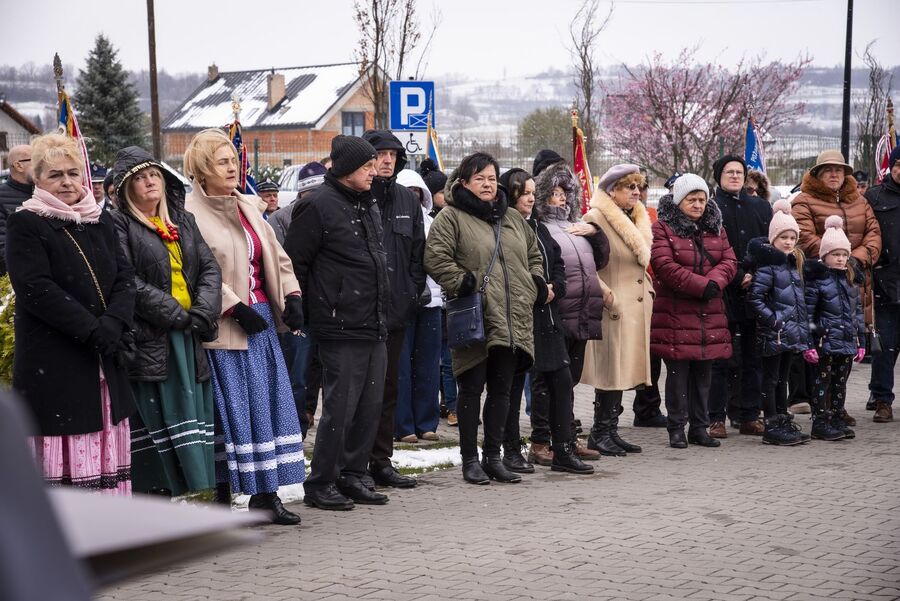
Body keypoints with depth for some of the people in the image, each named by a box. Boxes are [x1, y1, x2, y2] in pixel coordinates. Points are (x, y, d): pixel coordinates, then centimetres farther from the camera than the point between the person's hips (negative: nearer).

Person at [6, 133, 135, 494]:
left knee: (107, 451, 7)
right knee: (63, 458, -5)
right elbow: (36, 289, -14)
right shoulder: (25, 225, -3)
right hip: (53, 364, -5)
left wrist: (114, 323, -13)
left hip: (105, 360, 6)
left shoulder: (101, 222, 14)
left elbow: (125, 277, 6)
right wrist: (94, 331, -19)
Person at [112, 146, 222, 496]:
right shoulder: (119, 226, -3)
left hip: (188, 336, 6)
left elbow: (210, 268, 10)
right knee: (153, 418, -6)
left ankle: (177, 490, 10)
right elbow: (128, 282, -14)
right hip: (149, 340, -6)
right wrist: (176, 314, -15)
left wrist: (201, 315, -6)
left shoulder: (183, 221, 17)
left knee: (191, 412, 4)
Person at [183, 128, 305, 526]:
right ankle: (223, 494, 6)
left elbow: (275, 257, 16)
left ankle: (265, 492, 12)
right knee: (232, 410, -4)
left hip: (262, 320, 7)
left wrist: (291, 296, 2)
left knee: (269, 404, 6)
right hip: (224, 327, -7)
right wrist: (236, 308, -19)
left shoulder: (248, 206, 14)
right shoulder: (190, 213, -9)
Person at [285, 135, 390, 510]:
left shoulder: (367, 205, 17)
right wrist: (298, 312, -9)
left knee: (370, 405, 10)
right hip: (341, 328, -8)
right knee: (340, 407, -5)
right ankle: (320, 485, 6)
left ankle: (352, 476, 21)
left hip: (374, 328, 8)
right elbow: (293, 264, -10)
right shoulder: (318, 206, -9)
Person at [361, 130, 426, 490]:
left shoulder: (408, 201, 12)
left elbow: (418, 253, 17)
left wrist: (413, 290, 6)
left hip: (396, 310, 6)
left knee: (388, 386, 12)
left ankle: (381, 461, 20)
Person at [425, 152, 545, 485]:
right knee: (472, 389, 0)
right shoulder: (451, 217, -2)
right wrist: (463, 283, -17)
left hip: (512, 320, 6)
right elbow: (435, 258, -12)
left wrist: (536, 284, 14)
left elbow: (534, 254, 29)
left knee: (501, 389, 9)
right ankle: (470, 459, 8)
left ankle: (493, 457, 17)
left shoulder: (513, 219, 18)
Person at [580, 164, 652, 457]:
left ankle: (610, 431, 16)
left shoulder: (638, 219, 18)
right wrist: (607, 297, -19)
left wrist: (648, 290, 18)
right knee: (611, 370, -6)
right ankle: (600, 433, 2)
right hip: (614, 309, -8)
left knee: (623, 370, 10)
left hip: (637, 307, 8)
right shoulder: (596, 218, -10)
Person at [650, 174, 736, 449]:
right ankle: (677, 428, 7)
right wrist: (701, 285, -19)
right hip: (675, 312, -5)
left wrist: (715, 282, -15)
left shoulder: (716, 230, 15)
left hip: (709, 313, 5)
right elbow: (666, 266, -15)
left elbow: (729, 262, 6)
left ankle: (699, 427, 18)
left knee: (704, 372, 9)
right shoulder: (662, 229, -3)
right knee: (678, 372, -1)